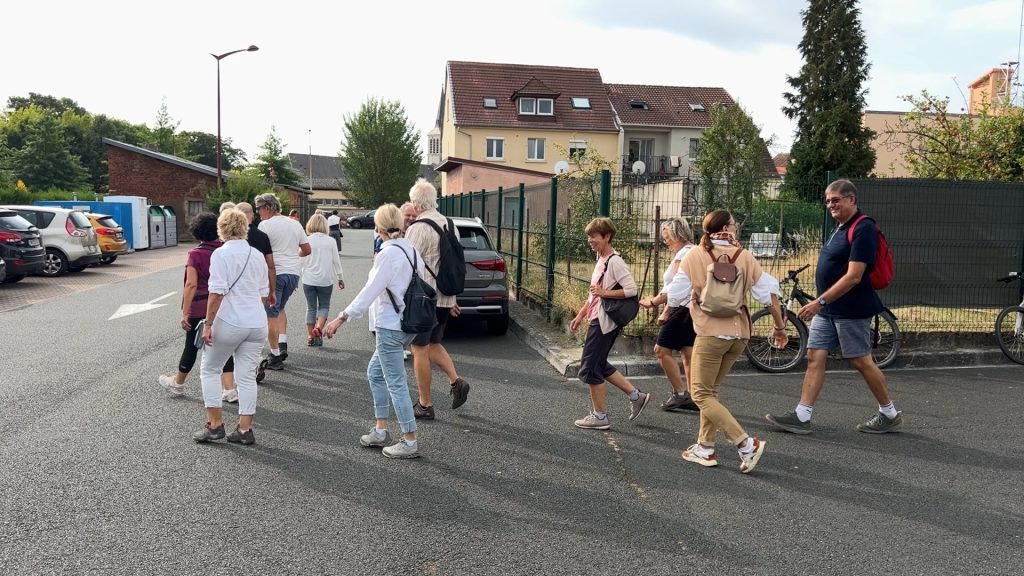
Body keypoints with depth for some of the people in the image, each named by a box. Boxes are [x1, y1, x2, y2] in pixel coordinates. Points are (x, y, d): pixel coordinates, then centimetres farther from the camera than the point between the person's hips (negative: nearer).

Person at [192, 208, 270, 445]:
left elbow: (217, 292, -16)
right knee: (247, 376, 9)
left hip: (230, 322, -5)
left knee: (210, 370, 12)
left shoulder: (221, 254, -8)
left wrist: (208, 323, -13)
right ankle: (245, 429, 11)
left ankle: (215, 424, 11)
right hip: (257, 323, 5)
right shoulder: (257, 255, 11)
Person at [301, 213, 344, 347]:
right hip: (325, 280, 0)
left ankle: (311, 337, 11)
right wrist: (340, 278, 10)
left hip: (309, 279, 0)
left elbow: (302, 261, -1)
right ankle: (319, 327, -12)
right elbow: (336, 261, 0)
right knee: (324, 306, 13)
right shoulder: (330, 241, -4)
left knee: (311, 307, 11)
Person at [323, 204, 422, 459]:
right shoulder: (412, 250, 8)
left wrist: (341, 318, -18)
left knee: (396, 383, -1)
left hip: (390, 325, -9)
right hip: (407, 321, 9)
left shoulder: (389, 254, -17)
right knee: (375, 373, 20)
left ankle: (410, 442, 5)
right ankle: (380, 430, 26)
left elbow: (371, 291, -20)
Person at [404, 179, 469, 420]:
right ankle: (456, 381, 6)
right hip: (444, 297, 8)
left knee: (420, 350, 2)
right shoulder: (448, 224, 10)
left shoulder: (418, 228, -15)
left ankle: (425, 405, 9)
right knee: (434, 344, 22)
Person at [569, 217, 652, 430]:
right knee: (600, 366, 16)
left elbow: (631, 289, -22)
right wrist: (581, 315, 21)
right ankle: (636, 396, 24)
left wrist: (605, 292, -22)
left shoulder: (614, 261, -15)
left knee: (589, 368, -3)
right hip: (597, 320, 10)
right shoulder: (601, 260, 14)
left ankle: (600, 416, 9)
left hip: (604, 322, -10)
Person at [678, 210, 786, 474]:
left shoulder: (694, 256, -4)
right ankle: (705, 448, 21)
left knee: (701, 395, 2)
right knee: (710, 391, 19)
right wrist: (779, 327, 13)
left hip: (711, 333, -5)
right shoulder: (744, 257, 4)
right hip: (739, 333, 5)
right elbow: (769, 292, 2)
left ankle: (747, 444, -8)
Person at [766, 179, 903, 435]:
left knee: (862, 362, 2)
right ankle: (801, 417, 4)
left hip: (851, 310, -9)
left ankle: (890, 415, 21)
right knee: (815, 358, 3)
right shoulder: (840, 228, 13)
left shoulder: (863, 229, -16)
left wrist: (819, 302, -24)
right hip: (827, 309, 9)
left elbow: (853, 277, -23)